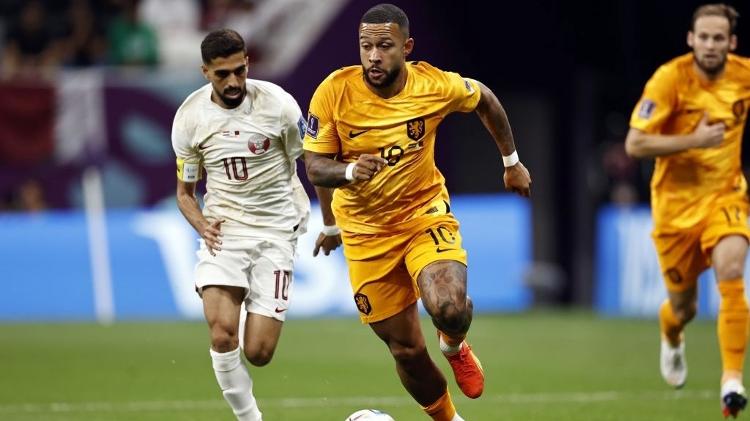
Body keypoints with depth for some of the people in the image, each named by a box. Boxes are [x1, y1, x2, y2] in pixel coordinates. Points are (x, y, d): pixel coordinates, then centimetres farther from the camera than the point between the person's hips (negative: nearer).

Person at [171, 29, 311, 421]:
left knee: (258, 352, -6)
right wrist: (202, 225, -10)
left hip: (275, 230, -1)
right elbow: (185, 191, 10)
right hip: (224, 228, 1)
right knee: (222, 335, -22)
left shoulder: (277, 104, -10)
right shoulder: (190, 117, -4)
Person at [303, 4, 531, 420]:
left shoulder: (434, 86, -14)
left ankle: (454, 348, 10)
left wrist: (512, 162, 16)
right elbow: (315, 167, -10)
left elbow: (484, 100, 8)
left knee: (450, 310, -28)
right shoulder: (334, 92, -17)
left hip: (425, 213, -1)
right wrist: (350, 171, -32)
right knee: (406, 350, 4)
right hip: (367, 232, 1)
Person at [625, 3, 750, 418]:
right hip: (676, 201, -1)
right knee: (683, 307, 10)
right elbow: (634, 144, -19)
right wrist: (695, 140, -25)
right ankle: (671, 337, 49)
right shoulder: (670, 79, -16)